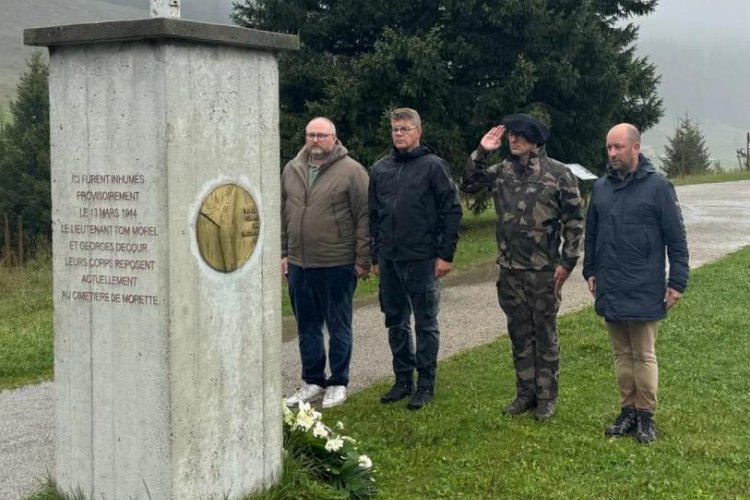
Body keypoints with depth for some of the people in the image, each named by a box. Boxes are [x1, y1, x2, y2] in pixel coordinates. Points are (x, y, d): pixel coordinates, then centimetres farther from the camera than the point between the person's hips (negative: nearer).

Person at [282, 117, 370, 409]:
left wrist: (363, 259, -11)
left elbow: (364, 218, -8)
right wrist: (283, 253, 11)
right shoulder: (292, 170, 10)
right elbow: (282, 216, 15)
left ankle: (338, 383, 18)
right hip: (298, 264, 5)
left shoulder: (351, 171, -6)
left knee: (338, 327, 6)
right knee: (306, 326, 13)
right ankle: (312, 381, 25)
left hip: (337, 265, -5)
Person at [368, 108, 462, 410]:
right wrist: (375, 256, 13)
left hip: (422, 260, -5)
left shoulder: (433, 166, -4)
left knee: (425, 323, 3)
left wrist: (446, 254, -11)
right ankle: (403, 380, 23)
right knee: (396, 323, 12)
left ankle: (426, 383, 11)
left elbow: (452, 211, -7)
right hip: (389, 260, 5)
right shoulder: (380, 169, 11)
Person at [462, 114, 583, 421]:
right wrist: (481, 152, -3)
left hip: (544, 270, -4)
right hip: (510, 269, 4)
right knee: (519, 334, 13)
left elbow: (574, 220, -6)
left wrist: (567, 262, -10)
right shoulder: (502, 172, 5)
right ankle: (525, 394, 24)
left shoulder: (558, 174, -8)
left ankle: (546, 397, 17)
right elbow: (469, 185, 9)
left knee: (545, 334, 7)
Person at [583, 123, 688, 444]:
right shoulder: (601, 187, 7)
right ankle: (628, 411, 22)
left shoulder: (657, 187, -8)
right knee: (622, 354, 12)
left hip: (644, 291, -5)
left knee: (644, 355, 3)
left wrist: (677, 282, -9)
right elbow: (591, 234, 17)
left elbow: (676, 238, -6)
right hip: (610, 290, 5)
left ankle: (646, 416, 13)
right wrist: (590, 271, 14)